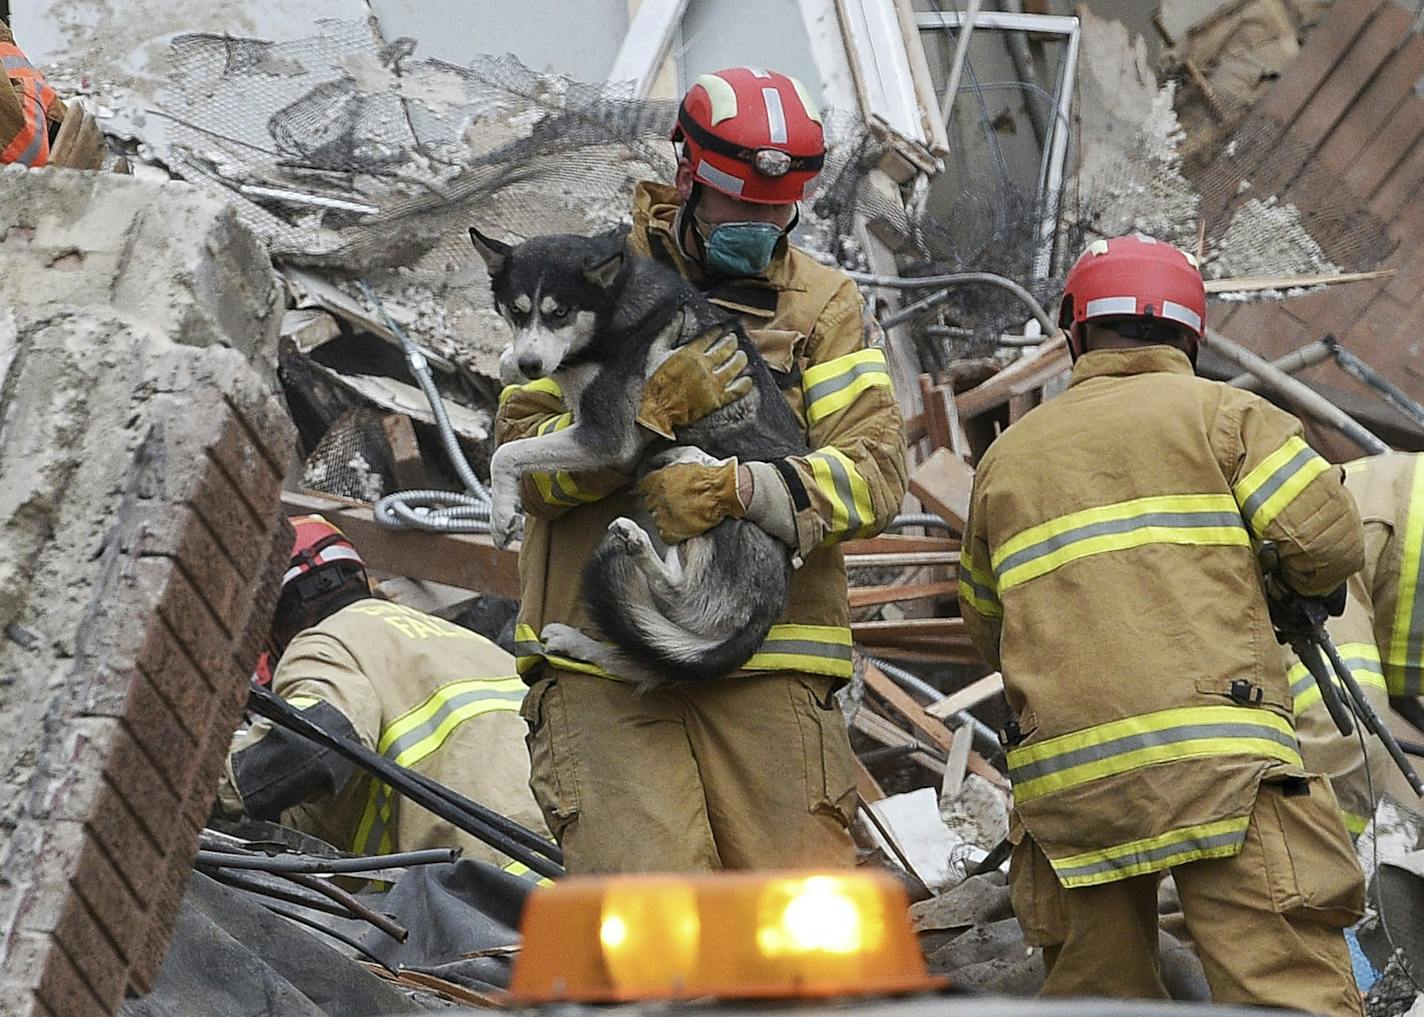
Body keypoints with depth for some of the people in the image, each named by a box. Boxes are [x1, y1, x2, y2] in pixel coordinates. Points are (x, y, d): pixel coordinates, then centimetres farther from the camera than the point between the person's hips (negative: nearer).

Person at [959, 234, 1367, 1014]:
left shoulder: (1006, 457, 19)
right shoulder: (1223, 413, 7)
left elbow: (987, 629, 24)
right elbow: (1330, 542, -2)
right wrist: (1273, 587, 19)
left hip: (1062, 773, 4)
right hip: (1218, 757, -4)